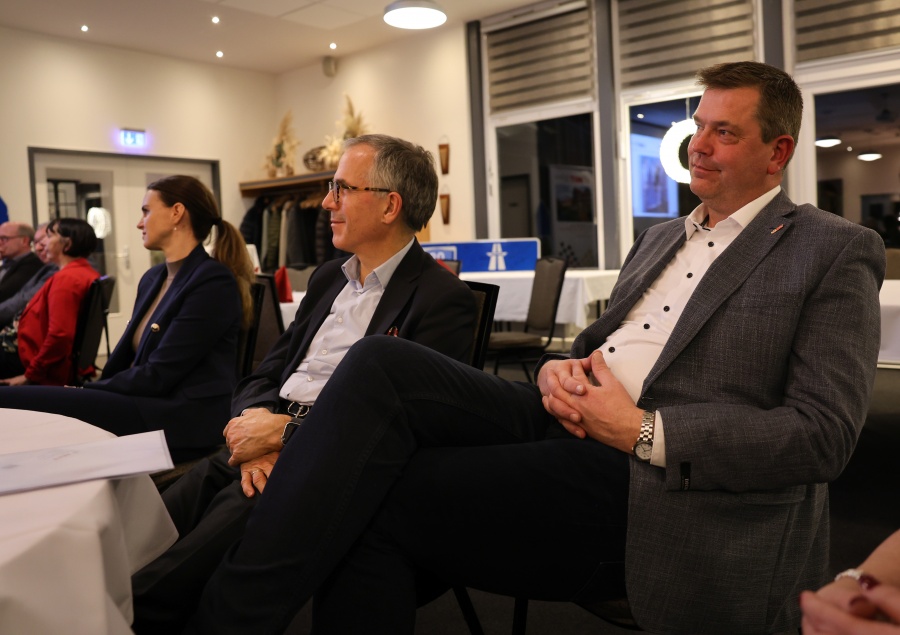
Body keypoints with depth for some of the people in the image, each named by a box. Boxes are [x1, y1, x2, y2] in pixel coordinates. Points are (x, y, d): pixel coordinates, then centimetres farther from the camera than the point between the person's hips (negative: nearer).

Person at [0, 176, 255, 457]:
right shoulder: (153, 278, 18)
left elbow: (157, 377, -14)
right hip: (146, 404, 8)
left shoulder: (214, 281, -11)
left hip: (184, 421, -8)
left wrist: (86, 389, -5)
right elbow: (124, 354, 18)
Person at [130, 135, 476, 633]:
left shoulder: (443, 299, -8)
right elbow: (267, 373, 16)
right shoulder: (328, 278, 18)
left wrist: (282, 432, -15)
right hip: (265, 440, 7)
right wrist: (255, 428, -7)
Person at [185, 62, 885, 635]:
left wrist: (641, 430, -15)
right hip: (572, 422, 6)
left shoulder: (838, 252, 3)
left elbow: (825, 432, -7)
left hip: (647, 478, -6)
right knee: (381, 365, -20)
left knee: (374, 499, -23)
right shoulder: (659, 240, 24)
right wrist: (557, 370, -1)